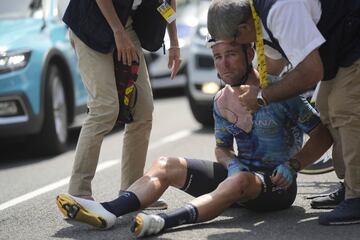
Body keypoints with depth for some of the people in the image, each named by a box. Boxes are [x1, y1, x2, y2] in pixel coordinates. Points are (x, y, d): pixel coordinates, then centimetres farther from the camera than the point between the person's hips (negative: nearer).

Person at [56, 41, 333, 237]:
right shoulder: (222, 101, 7)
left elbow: (323, 134, -9)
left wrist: (292, 166, -21)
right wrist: (232, 162, -5)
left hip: (277, 185, -7)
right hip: (239, 172, 7)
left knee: (239, 182, -41)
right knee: (166, 165, -7)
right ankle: (106, 212, -32)